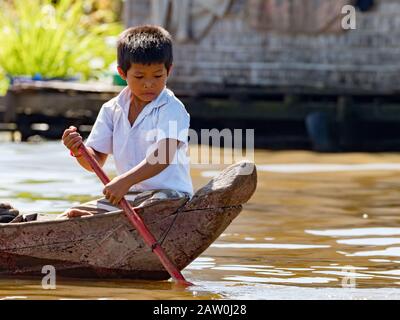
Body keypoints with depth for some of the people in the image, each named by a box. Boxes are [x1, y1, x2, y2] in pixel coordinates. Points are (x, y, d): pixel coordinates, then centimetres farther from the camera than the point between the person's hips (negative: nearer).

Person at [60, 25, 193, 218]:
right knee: (67, 218, -10)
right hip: (125, 196, 6)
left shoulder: (172, 109, -9)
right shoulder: (112, 110, 9)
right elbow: (96, 161, 10)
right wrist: (79, 151, -15)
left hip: (168, 191, -6)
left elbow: (164, 155, -25)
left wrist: (126, 181, -37)